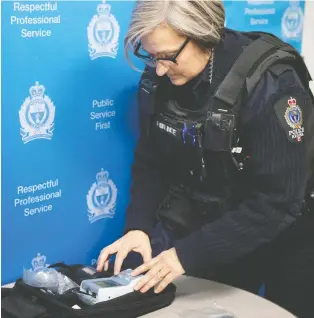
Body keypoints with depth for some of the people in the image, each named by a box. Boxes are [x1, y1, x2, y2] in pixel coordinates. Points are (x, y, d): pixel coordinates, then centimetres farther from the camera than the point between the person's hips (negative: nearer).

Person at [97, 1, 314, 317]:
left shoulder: (271, 85, -29)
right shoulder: (157, 80, -13)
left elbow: (278, 201, -31)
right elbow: (150, 164, -1)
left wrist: (189, 253, -33)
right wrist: (138, 226, -19)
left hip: (283, 238, -4)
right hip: (201, 222, 5)